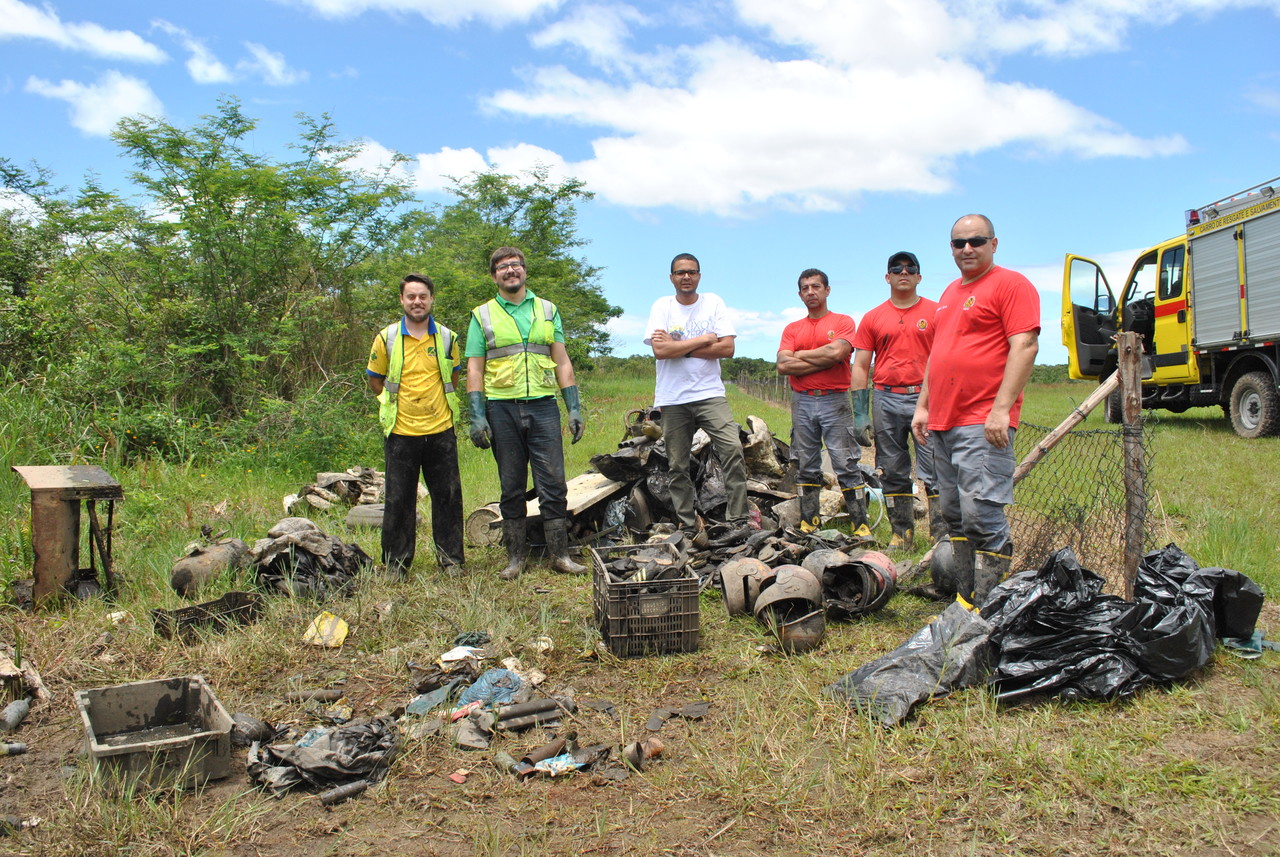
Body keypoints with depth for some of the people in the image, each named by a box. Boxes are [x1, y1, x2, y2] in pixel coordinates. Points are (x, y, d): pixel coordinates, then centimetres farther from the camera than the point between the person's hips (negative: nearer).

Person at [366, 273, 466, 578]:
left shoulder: (447, 338, 6)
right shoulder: (387, 338, 1)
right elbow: (374, 380, 11)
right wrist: (396, 401, 7)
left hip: (440, 430, 1)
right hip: (400, 431, -1)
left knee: (448, 496, 5)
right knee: (398, 500, 5)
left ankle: (450, 558, 17)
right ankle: (396, 562, 16)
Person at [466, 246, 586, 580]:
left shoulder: (547, 310, 13)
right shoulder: (482, 315, 10)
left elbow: (562, 362, 12)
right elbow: (475, 369, 6)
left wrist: (575, 408, 4)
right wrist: (477, 415, -4)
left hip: (543, 405, 1)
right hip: (502, 408, 0)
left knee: (553, 484, -2)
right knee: (511, 487, 6)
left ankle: (559, 555, 7)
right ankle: (516, 556, 15)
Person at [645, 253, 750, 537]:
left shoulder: (713, 303, 6)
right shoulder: (662, 306, 3)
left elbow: (727, 348, -5)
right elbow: (660, 350, -12)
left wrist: (679, 348, -10)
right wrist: (704, 339, -8)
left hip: (710, 394, 0)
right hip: (672, 399, 0)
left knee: (733, 449, -16)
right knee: (677, 466, 5)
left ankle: (738, 521, -9)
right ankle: (688, 529, 15)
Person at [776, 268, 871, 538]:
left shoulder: (843, 322, 5)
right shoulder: (792, 329, 14)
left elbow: (836, 352, -14)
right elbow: (783, 365, -1)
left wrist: (800, 355, -1)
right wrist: (823, 361, -7)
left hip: (835, 401, -3)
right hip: (802, 402, 3)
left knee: (847, 465, -5)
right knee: (805, 467, 6)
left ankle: (860, 525, -1)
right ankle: (808, 524, 13)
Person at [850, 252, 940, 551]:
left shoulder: (936, 312, 7)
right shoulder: (872, 318, 12)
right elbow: (860, 367, 10)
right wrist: (860, 414, 4)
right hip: (886, 400, 3)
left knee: (935, 471, -8)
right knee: (892, 473, 7)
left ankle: (942, 535, -3)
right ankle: (902, 534, 17)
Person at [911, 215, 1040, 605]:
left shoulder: (1011, 284, -4)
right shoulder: (949, 294, 22)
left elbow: (1025, 347, -14)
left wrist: (1001, 409, -21)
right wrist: (923, 405, 19)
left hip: (984, 424, -9)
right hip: (942, 423, 9)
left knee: (982, 515, -11)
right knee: (955, 515, 11)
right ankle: (964, 600, 20)